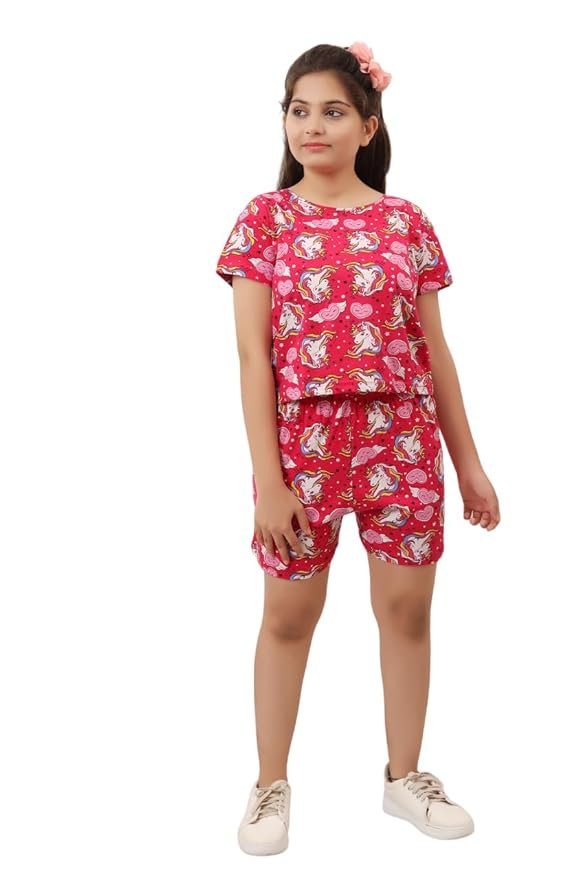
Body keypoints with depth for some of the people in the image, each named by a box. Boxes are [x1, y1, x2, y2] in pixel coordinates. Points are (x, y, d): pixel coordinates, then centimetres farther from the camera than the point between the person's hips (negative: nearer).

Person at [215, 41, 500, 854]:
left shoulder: (407, 222, 5)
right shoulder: (264, 218, 0)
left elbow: (434, 351, 8)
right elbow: (254, 356, -5)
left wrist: (469, 463, 8)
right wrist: (267, 477, -11)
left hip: (402, 437, 2)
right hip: (302, 438, -1)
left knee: (407, 608, 9)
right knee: (288, 614, 9)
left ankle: (405, 775, 29)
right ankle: (271, 784, 27)